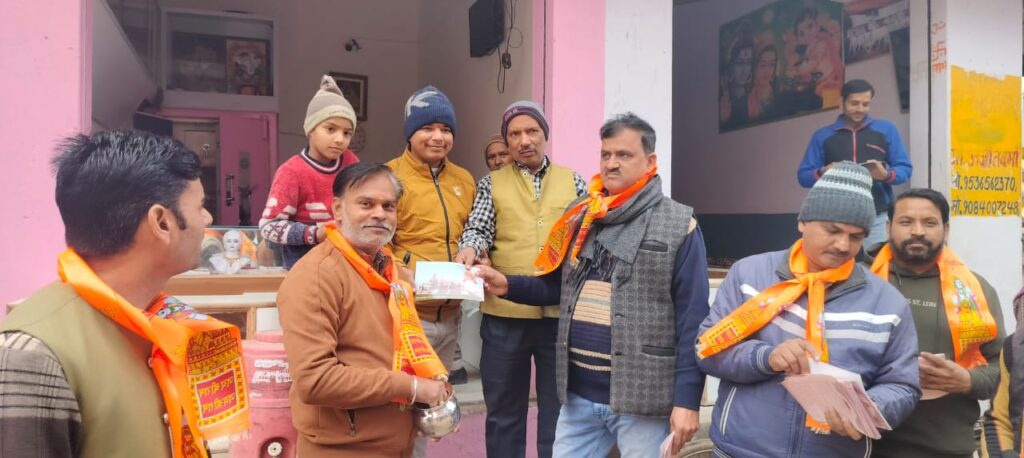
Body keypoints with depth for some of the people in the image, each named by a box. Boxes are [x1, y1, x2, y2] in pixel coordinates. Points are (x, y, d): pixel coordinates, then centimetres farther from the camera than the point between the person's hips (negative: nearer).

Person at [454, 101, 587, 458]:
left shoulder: (573, 181, 9)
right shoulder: (492, 183, 7)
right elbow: (478, 229, -2)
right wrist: (469, 248, -23)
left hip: (561, 312, 1)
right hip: (505, 313, 0)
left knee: (559, 412, 12)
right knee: (503, 412, 12)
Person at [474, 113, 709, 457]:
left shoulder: (678, 226, -7)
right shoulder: (580, 218, 9)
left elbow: (692, 320, -10)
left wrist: (687, 400, -13)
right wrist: (507, 286, 1)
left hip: (641, 400, -5)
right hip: (578, 395, 5)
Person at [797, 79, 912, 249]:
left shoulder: (886, 130, 12)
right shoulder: (823, 135, 11)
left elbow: (905, 168, 9)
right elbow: (803, 175, 8)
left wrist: (886, 175, -13)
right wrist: (824, 173, -13)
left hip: (876, 219, 0)